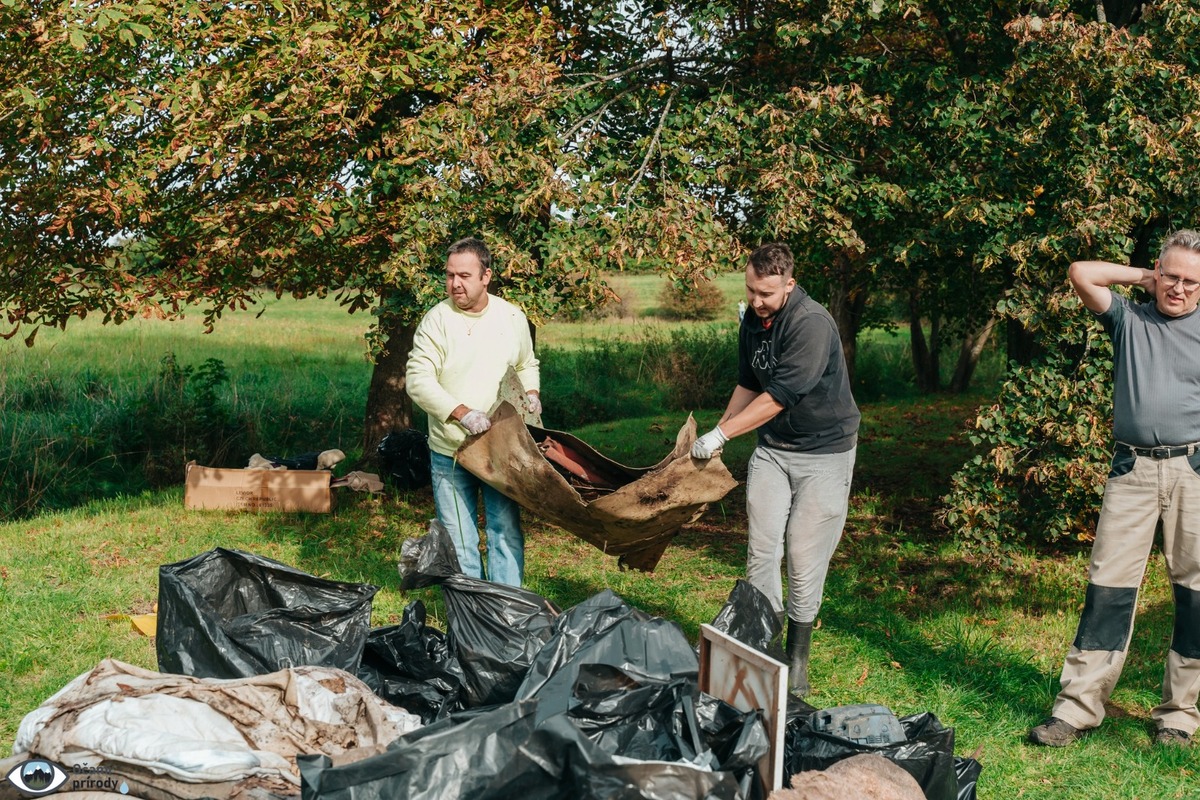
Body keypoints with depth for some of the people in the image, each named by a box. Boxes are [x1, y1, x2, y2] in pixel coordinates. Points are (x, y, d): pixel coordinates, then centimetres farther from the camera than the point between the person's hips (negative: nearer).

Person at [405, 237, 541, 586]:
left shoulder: (513, 317, 4)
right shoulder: (437, 320, -8)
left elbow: (527, 365, 21)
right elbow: (418, 380, -13)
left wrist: (531, 393, 0)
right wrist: (462, 413, -24)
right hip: (449, 452, -2)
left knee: (507, 532, 4)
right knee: (459, 539, 4)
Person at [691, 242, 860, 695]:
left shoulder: (811, 323, -22)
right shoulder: (752, 322, 3)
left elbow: (781, 395, -26)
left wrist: (721, 434, -24)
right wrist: (716, 435, 11)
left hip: (823, 450, -6)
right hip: (772, 448, 6)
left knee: (804, 557, -4)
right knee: (760, 550, -1)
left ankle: (797, 659, 9)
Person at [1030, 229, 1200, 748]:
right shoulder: (1129, 319, 11)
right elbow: (1081, 274, 1)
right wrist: (1142, 278, 9)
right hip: (1132, 470, 0)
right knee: (1108, 585, -1)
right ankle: (1079, 706, 1)